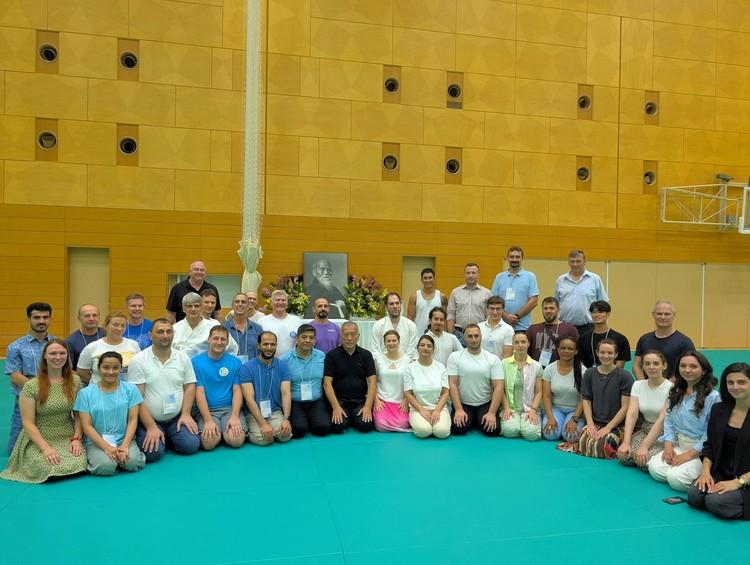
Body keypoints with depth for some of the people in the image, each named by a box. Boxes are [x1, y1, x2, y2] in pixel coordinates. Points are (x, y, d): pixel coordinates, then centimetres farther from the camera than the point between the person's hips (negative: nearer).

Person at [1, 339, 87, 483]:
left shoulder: (75, 381, 1)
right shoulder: (31, 386, -8)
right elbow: (28, 423, -9)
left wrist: (77, 438, -10)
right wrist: (45, 447, -18)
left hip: (68, 438, 2)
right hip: (38, 440, -1)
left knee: (78, 465, -24)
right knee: (48, 470, -26)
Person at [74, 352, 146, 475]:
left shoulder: (130, 389, 4)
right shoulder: (86, 393, 1)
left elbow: (132, 420, 0)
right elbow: (87, 426, -4)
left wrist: (125, 446, -15)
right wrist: (107, 447, -16)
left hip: (124, 439, 1)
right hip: (97, 441, 0)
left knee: (133, 462, -28)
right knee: (106, 466, -29)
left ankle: (123, 453, 5)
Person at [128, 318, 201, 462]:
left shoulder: (183, 358, 2)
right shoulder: (138, 361, -9)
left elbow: (189, 387, 6)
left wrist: (185, 414, -7)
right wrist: (151, 427, -17)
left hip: (177, 418, 3)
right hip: (149, 419, -3)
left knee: (191, 445, -17)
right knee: (153, 453, -24)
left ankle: (168, 438, 15)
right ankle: (152, 435, 11)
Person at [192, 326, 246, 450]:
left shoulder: (235, 362, 5)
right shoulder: (196, 362, 1)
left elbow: (237, 391, 2)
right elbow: (199, 392, -5)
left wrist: (234, 416, -15)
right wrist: (208, 420, -16)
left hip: (230, 408, 1)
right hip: (206, 410, 0)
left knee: (236, 440, -26)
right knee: (209, 442, -27)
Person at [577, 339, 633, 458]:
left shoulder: (625, 376, -3)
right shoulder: (589, 374, 9)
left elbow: (625, 407, -6)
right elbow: (586, 400, 7)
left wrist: (608, 427, -10)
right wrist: (590, 424, -6)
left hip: (615, 424, -2)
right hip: (594, 422, 2)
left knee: (604, 446, -31)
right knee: (584, 442, -29)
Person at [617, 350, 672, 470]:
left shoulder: (670, 388, -16)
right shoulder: (637, 385, 0)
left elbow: (662, 420, -22)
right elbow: (632, 414, -9)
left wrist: (644, 446, -28)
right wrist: (626, 442, -22)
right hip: (644, 430, 4)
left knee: (645, 460, -28)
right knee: (624, 456, -20)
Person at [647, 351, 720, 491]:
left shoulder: (712, 396, -13)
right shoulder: (675, 392, 9)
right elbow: (668, 421, 10)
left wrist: (691, 454, -17)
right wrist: (668, 445, -5)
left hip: (701, 449, -6)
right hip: (678, 445, 6)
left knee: (676, 477, -26)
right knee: (654, 468, -19)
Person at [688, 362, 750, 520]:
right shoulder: (719, 409, 6)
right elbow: (709, 445, 11)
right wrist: (706, 471, -4)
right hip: (721, 474, 5)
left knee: (716, 502, -27)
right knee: (694, 495, -20)